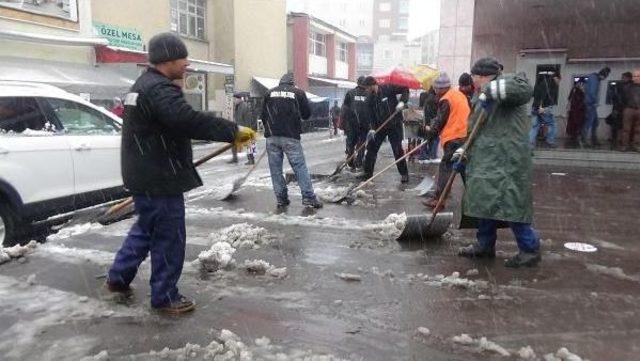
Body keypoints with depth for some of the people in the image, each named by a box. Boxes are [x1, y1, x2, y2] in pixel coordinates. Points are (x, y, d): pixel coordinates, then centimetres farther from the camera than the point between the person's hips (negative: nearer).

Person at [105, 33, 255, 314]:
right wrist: (233, 131, -28)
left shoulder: (144, 85, 16)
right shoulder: (159, 89, -20)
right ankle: (165, 297, 14)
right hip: (159, 179, -11)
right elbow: (191, 121, -33)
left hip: (145, 175, 11)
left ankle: (118, 278, 35)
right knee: (169, 238, 1)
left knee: (146, 228, 24)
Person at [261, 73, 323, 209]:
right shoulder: (298, 92, 3)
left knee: (275, 168, 8)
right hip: (291, 137, -2)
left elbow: (264, 115, 14)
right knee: (300, 167, 0)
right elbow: (307, 114, 8)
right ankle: (309, 197, -3)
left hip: (272, 137, 3)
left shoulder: (270, 93, 11)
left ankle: (281, 199, 10)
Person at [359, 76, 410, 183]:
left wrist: (402, 101, -21)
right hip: (380, 126, 6)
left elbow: (405, 89, -6)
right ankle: (367, 172, 17)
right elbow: (372, 115, 2)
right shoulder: (370, 98, 4)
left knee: (398, 149, -4)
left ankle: (404, 174, 8)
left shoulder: (388, 88, -11)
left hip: (394, 124, -5)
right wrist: (372, 128, -9)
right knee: (371, 147, 5)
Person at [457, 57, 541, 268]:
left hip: (507, 163, -10)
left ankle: (530, 249, 3)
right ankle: (485, 245, 24)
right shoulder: (481, 100, 23)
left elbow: (524, 90, -27)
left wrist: (491, 90, -26)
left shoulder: (506, 82, -3)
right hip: (485, 163, 10)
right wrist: (463, 154, 17)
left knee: (511, 206, -9)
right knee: (482, 202, 12)